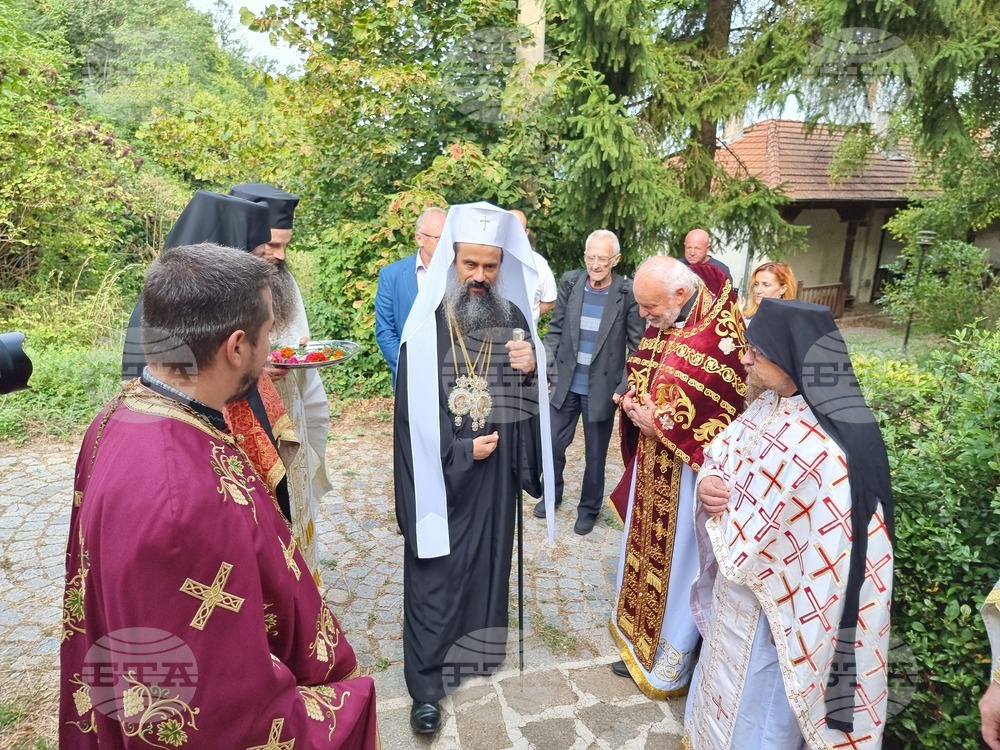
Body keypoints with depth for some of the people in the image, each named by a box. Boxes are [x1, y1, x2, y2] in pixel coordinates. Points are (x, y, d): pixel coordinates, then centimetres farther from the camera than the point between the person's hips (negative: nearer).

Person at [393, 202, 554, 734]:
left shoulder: (514, 319, -1)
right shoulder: (427, 325, -14)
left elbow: (531, 401, 4)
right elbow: (412, 411, -11)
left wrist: (532, 368, -16)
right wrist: (460, 451, -12)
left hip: (495, 473, 4)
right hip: (440, 476, -4)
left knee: (490, 558, 17)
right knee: (436, 574, 6)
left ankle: (478, 645, 40)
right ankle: (427, 685, 20)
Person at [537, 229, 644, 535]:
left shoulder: (627, 293, -11)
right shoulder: (570, 283, -3)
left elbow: (637, 346, -7)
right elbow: (555, 330, 5)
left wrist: (626, 387, -13)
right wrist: (549, 369, 0)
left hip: (602, 389, -3)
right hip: (566, 384, 3)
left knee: (595, 454, 13)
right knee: (553, 444, 14)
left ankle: (589, 508, 34)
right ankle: (552, 494, 40)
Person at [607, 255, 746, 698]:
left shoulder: (722, 335, -22)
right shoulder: (661, 324, 2)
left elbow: (726, 412, -20)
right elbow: (640, 369, 15)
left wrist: (662, 425, -20)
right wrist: (634, 398, -6)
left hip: (687, 473, -8)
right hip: (653, 465, 8)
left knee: (677, 557, 7)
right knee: (647, 545, 20)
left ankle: (670, 664, 28)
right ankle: (640, 638, 41)